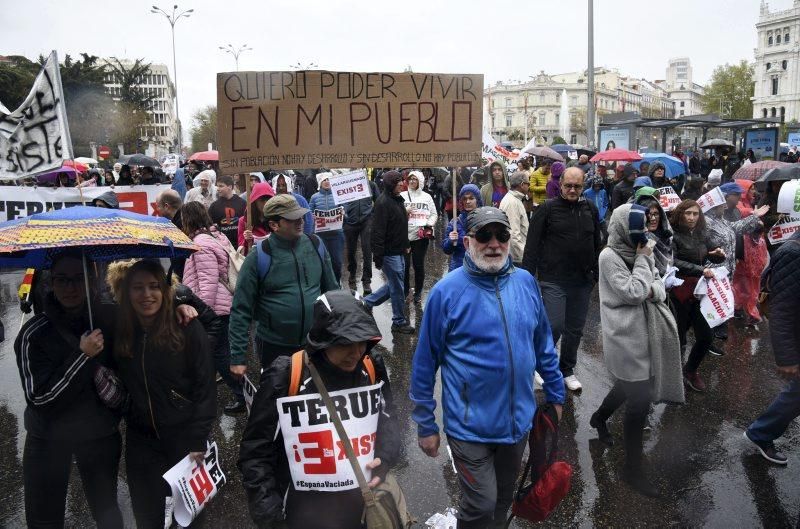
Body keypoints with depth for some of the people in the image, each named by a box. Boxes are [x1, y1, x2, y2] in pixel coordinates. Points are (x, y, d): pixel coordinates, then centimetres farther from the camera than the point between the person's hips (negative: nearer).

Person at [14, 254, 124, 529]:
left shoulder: (108, 320, -7)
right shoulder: (34, 333, -15)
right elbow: (39, 398, -17)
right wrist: (82, 356, -27)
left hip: (100, 436, 2)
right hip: (48, 441, -2)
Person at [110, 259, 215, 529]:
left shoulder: (188, 329, -14)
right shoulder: (120, 332, -3)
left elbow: (205, 386, -12)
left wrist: (198, 441, -13)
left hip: (184, 437, -3)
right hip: (141, 439, 3)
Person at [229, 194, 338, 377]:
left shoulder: (316, 245, -2)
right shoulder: (259, 257, -13)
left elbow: (332, 291, 8)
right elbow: (241, 309, -9)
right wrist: (237, 357, -10)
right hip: (274, 347, -3)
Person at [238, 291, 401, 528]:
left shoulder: (372, 368, -10)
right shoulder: (286, 378, -20)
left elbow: (388, 419, 3)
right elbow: (256, 448, -10)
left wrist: (384, 459, -15)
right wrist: (265, 506, -10)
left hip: (362, 495, 3)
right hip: (308, 504, -3)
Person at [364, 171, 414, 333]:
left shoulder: (398, 199, 11)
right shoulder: (383, 202, -19)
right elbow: (378, 231, -22)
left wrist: (406, 245, 20)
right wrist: (378, 257, -23)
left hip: (399, 251, 9)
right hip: (390, 253, -9)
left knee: (394, 285, 19)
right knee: (397, 288, 2)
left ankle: (367, 302, 31)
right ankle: (399, 322, 16)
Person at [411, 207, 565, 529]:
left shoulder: (526, 282, -1)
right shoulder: (446, 291, -14)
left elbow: (543, 345, 10)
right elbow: (425, 363, -9)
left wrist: (555, 394, 14)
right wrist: (425, 424, -6)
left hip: (519, 420, 5)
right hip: (470, 427, -4)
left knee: (503, 500, 22)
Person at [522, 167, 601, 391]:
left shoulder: (590, 209, 8)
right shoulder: (548, 209, -6)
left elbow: (597, 244, 17)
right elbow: (532, 245, -8)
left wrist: (596, 273, 15)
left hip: (582, 281, 5)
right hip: (553, 280, -5)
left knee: (575, 329, 13)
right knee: (554, 327, -12)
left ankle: (567, 370, 31)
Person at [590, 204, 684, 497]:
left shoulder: (640, 251, 7)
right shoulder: (609, 256, -15)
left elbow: (659, 286, 8)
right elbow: (633, 293, -20)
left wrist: (653, 290, -15)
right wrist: (643, 260, -11)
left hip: (645, 331, 8)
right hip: (626, 336, -8)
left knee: (631, 387, 22)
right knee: (640, 399, -4)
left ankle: (599, 418, 51)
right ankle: (633, 468, 12)